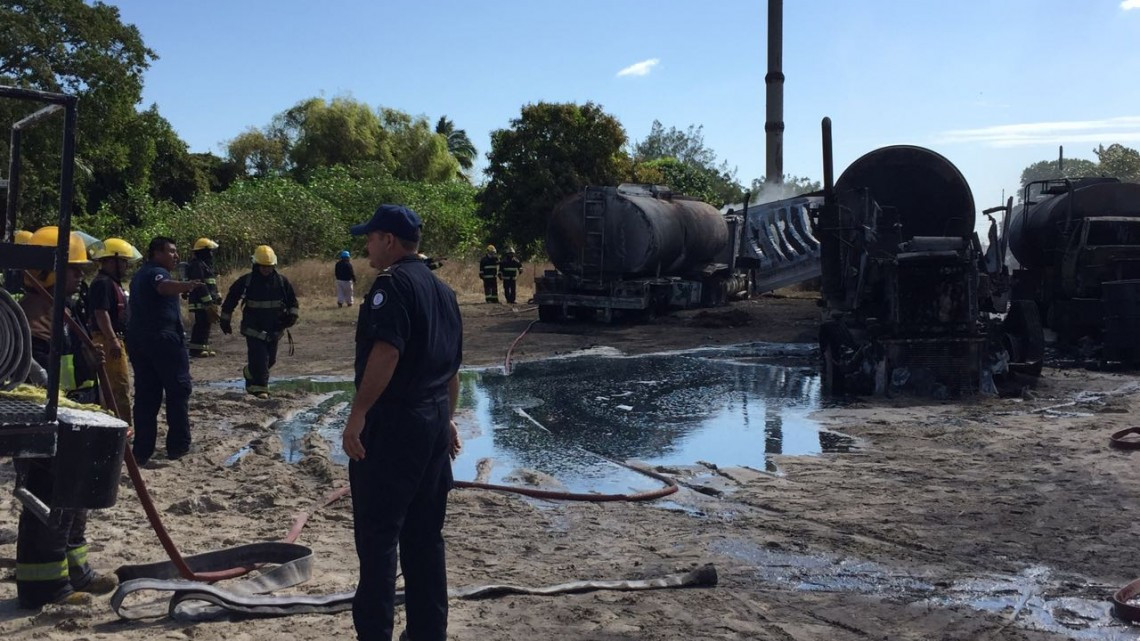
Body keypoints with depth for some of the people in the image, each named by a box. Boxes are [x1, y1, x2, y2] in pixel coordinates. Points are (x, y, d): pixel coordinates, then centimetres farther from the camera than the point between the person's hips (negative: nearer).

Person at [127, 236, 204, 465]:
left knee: (146, 395, 8)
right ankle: (178, 445, 1)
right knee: (178, 390, 0)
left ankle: (142, 451, 6)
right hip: (164, 339, -9)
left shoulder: (139, 275, 22)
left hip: (137, 340, 9)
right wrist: (186, 285, -54)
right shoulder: (156, 272, -9)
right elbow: (164, 286, -35)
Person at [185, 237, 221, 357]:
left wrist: (217, 297, 20)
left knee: (206, 324, 13)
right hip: (200, 302, -11)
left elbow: (212, 284, 24)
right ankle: (195, 349, -8)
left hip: (207, 302, 11)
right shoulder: (197, 265, -15)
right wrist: (208, 301, -22)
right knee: (201, 324, -11)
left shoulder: (206, 264, 19)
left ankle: (204, 347, 19)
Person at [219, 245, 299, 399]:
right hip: (254, 329, -4)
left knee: (270, 360, 12)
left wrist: (292, 315, -7)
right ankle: (260, 387, -6)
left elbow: (292, 301, 10)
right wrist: (225, 320, 8)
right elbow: (231, 298, 4)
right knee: (259, 359, -13)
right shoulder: (247, 281, -7)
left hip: (274, 329, 4)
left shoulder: (281, 281, 0)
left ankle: (250, 373, 37)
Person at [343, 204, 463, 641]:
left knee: (377, 532, -1)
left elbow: (386, 352, -24)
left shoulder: (393, 283, -12)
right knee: (425, 535, 13)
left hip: (392, 422, -8)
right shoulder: (442, 289, 15)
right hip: (433, 422, 9)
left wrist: (357, 415, -22)